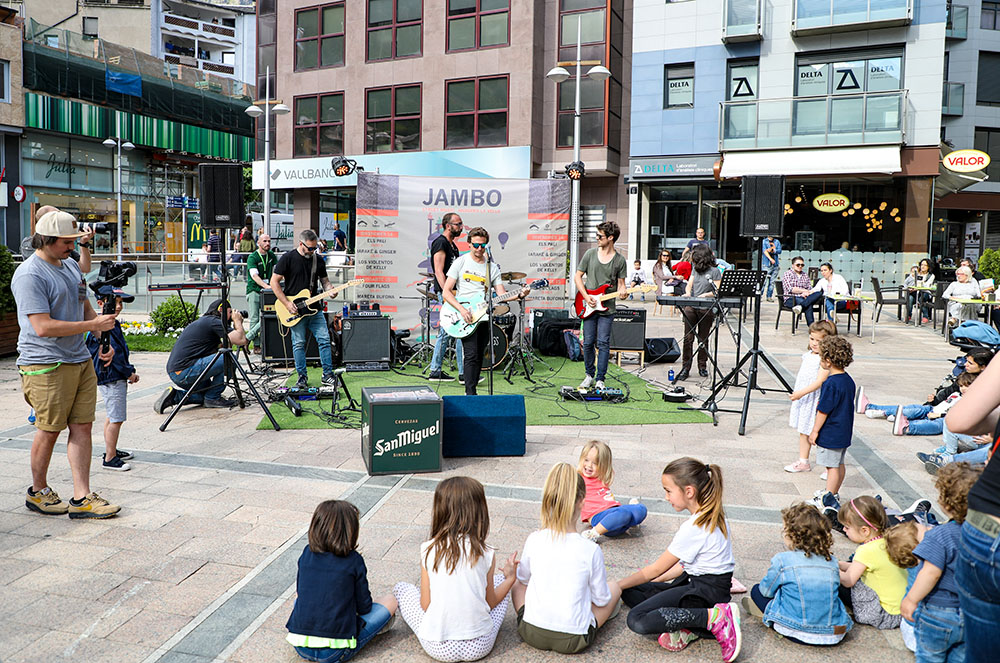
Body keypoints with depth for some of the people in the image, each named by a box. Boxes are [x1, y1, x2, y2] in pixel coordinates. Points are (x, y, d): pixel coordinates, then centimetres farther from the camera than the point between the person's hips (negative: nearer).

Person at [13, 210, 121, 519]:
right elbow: (43, 327, -21)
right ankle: (37, 492, 25)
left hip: (81, 360, 8)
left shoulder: (71, 265, 14)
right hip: (46, 366, -8)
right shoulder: (29, 275, -13)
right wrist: (93, 325, -18)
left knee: (82, 426, 5)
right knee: (48, 430, 4)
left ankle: (82, 499, 9)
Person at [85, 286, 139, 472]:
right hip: (111, 378, -11)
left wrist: (130, 371, 12)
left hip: (117, 378, 11)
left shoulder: (113, 324, 14)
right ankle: (110, 458, 1)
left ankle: (111, 451, 32)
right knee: (116, 418, -7)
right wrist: (129, 373, -13)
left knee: (113, 417, 20)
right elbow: (113, 354, -21)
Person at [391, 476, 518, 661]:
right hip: (479, 647, 0)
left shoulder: (428, 550, -11)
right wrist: (511, 578, 17)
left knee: (400, 588, 22)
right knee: (500, 579, 23)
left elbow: (425, 605, -4)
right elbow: (490, 603, 2)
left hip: (438, 648, 0)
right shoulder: (486, 554, -10)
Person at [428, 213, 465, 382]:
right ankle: (464, 373, -6)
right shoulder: (440, 243, -10)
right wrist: (447, 293, -25)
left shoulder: (452, 245, 20)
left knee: (446, 332, 10)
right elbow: (439, 271, -18)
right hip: (446, 292, -10)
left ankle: (435, 372, 15)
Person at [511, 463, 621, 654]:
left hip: (531, 633, 2)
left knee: (517, 582, 29)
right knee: (614, 588, 20)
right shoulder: (591, 550, -17)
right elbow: (601, 600, -3)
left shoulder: (533, 540, -10)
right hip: (574, 641, -1)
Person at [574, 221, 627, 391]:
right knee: (588, 343, 5)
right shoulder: (590, 253, 3)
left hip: (607, 308, -1)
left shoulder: (620, 260, 2)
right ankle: (589, 375, 22)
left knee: (603, 343, -5)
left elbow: (620, 283, 9)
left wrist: (622, 292, -15)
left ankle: (600, 379, 3)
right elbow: (577, 276, 7)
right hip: (589, 306, 1)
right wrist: (586, 296, -5)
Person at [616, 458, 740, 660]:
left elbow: (655, 570, -12)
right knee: (631, 593, 6)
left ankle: (714, 617, -18)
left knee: (637, 621, -22)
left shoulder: (694, 528, -21)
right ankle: (689, 626, -8)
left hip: (704, 592, -10)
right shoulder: (713, 515, 7)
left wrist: (617, 586, -1)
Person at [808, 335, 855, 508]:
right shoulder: (849, 380, 4)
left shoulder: (831, 383, -23)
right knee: (839, 464, 18)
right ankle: (834, 493, 31)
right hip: (844, 432, 9)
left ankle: (827, 499, 7)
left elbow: (823, 410, -20)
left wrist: (815, 431, -13)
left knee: (832, 466, -1)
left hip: (830, 434, -9)